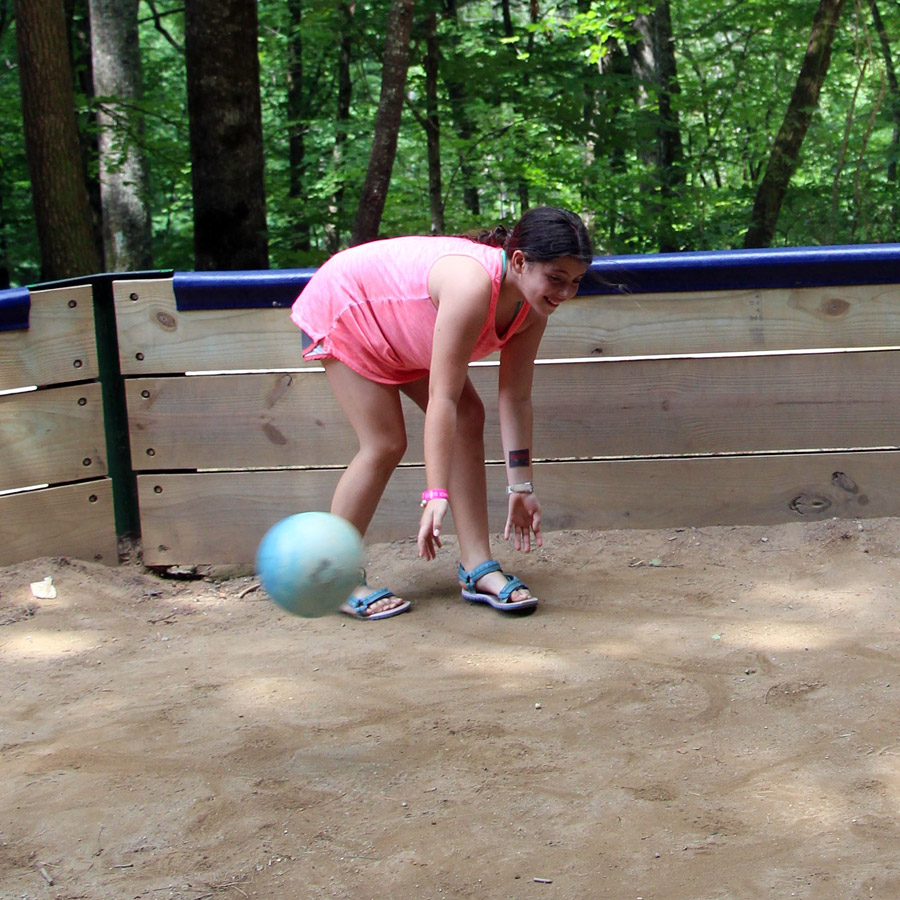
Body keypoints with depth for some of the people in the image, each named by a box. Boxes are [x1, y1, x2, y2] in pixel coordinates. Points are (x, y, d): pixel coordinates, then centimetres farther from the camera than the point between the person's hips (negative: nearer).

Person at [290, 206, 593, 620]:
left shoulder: (532, 306, -17)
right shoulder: (473, 286, -42)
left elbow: (515, 398, -10)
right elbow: (442, 399, -42)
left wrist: (521, 487, -9)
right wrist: (436, 495, -43)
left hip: (397, 322, 8)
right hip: (342, 307, -8)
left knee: (469, 419, -4)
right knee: (385, 444, -14)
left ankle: (477, 569, -1)